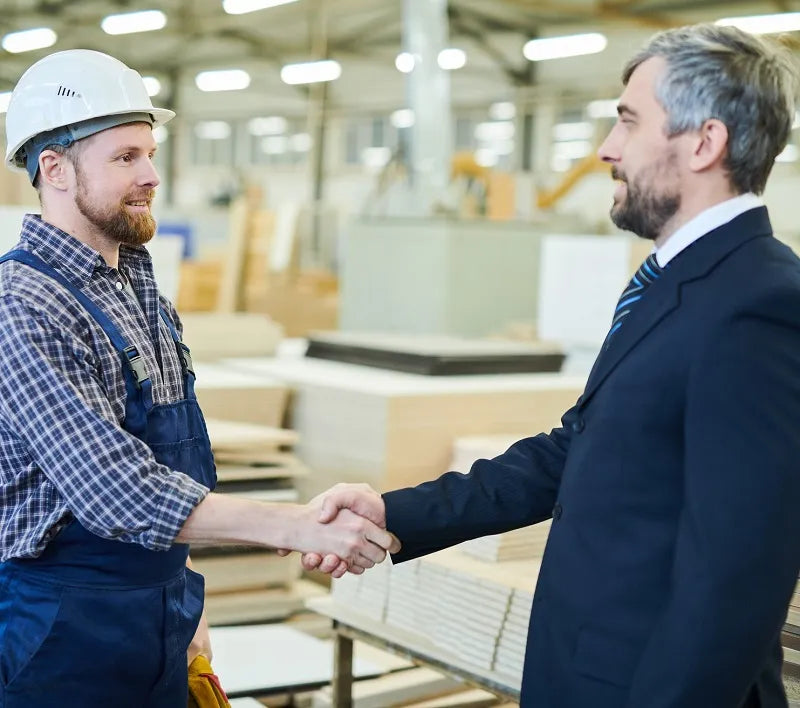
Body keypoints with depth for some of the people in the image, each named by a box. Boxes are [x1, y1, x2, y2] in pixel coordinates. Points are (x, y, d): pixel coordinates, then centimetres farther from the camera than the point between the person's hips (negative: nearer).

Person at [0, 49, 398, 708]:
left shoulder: (140, 287, 9)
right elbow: (117, 493, -27)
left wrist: (184, 607, 17)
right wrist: (298, 526, -27)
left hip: (160, 629, 8)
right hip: (61, 638, -8)